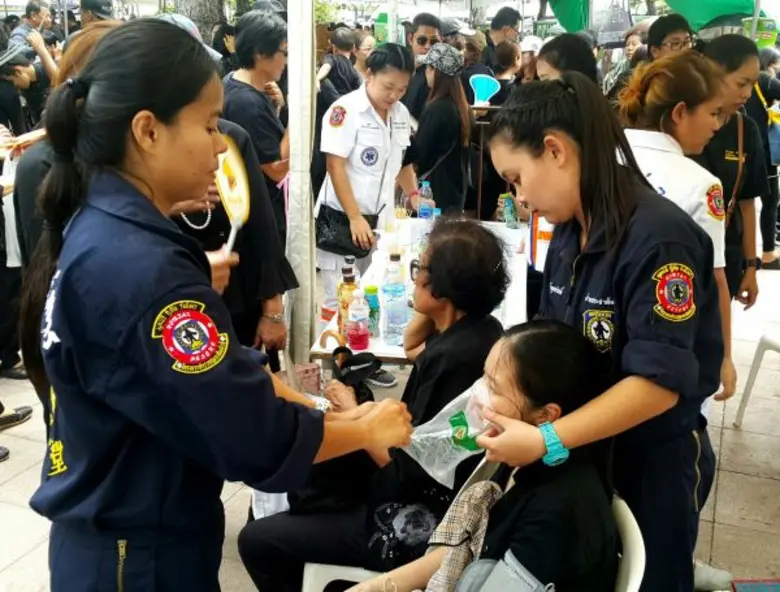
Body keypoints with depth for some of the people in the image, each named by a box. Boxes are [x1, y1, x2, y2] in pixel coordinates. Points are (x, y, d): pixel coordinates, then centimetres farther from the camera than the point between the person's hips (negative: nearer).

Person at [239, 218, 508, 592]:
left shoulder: (452, 359, -30)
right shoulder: (477, 328, -2)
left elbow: (407, 470, -26)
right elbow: (411, 346, 18)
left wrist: (353, 415, -13)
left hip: (417, 521, -10)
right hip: (424, 494, 10)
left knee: (255, 540, -2)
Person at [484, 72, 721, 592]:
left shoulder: (659, 238, -25)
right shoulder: (567, 236, 0)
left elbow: (659, 383, -28)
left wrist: (545, 442, -31)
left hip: (652, 463, -7)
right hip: (583, 454, 7)